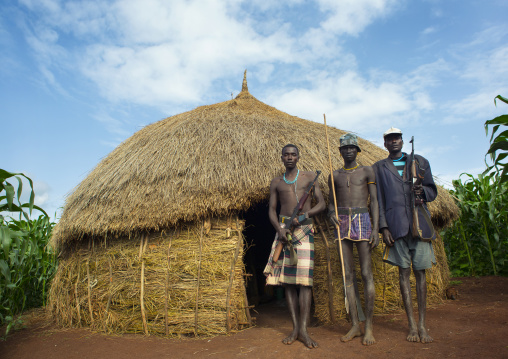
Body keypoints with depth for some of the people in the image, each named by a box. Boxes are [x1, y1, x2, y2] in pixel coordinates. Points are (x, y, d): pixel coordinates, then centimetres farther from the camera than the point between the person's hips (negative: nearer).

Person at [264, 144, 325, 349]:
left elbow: (321, 204, 4)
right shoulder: (276, 183, 13)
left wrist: (305, 214, -15)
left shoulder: (309, 177, 9)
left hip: (304, 228, -2)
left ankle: (303, 330, -4)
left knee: (304, 278, -10)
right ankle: (295, 328, 9)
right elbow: (271, 210, 10)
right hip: (283, 228, 2)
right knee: (287, 278, 1)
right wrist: (279, 230, -8)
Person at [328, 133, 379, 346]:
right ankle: (355, 325, 11)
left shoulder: (367, 171, 7)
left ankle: (369, 326, 5)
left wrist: (376, 229, -8)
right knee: (348, 275, 3)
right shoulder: (334, 176, 15)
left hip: (362, 221, -2)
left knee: (367, 274, -4)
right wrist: (331, 213, -5)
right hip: (341, 223, 3)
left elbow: (374, 201, 2)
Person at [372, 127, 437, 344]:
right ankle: (411, 325, 10)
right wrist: (383, 227, -2)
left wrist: (423, 191, -9)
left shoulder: (420, 162, 15)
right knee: (404, 272, 2)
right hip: (396, 225, -1)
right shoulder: (379, 167, 11)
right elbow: (379, 200, 7)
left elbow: (433, 191, 16)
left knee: (420, 272, 2)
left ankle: (422, 324, 10)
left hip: (419, 223, 1)